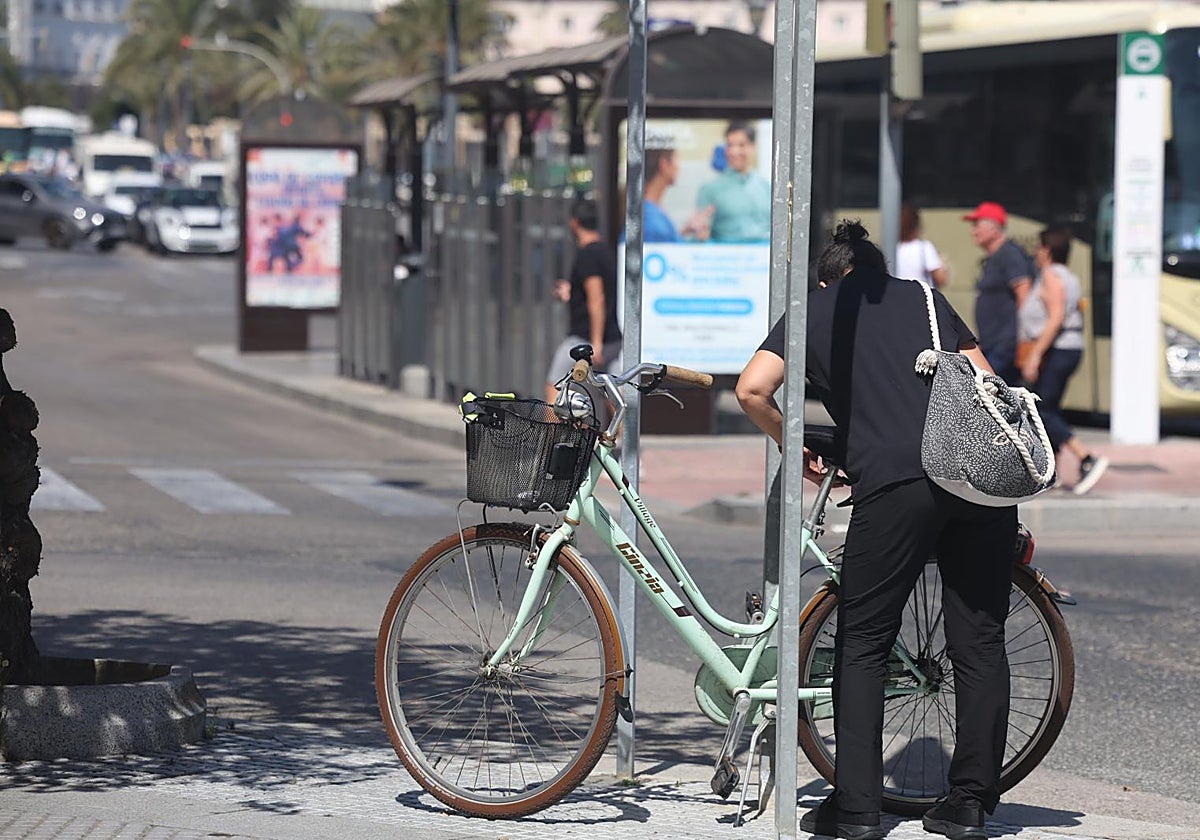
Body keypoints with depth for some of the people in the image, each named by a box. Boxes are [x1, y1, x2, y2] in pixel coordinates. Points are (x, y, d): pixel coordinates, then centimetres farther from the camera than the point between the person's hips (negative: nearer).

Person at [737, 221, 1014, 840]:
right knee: (980, 643, 10)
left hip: (895, 483, -3)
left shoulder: (814, 308, 17)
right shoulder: (922, 297, 25)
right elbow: (987, 385, 21)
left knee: (862, 645, 7)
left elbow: (752, 390, 4)